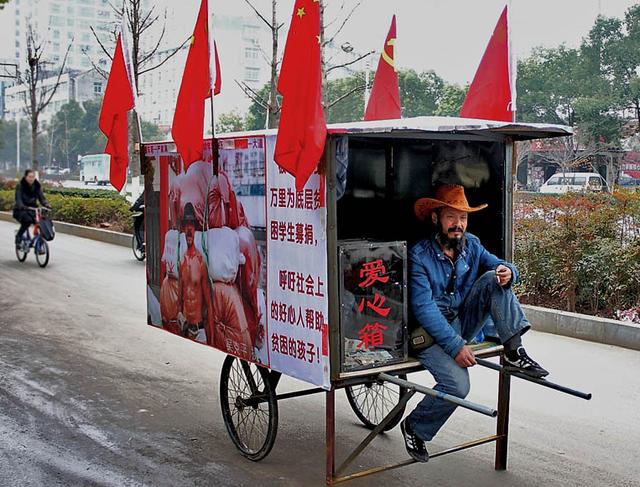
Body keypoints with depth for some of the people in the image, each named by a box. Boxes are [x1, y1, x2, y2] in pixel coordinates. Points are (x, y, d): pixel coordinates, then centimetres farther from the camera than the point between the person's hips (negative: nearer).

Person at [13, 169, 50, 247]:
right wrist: (22, 206, -44)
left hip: (32, 209, 4)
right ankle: (18, 236, -10)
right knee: (28, 220, -35)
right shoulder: (20, 186, -10)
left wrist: (46, 205, -25)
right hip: (20, 210, -4)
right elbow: (18, 198, -23)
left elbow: (41, 197, -4)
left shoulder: (37, 185, 2)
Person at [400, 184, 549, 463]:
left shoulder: (471, 245, 3)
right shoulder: (419, 256, -15)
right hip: (431, 332, -5)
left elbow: (501, 267, 8)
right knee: (457, 384, -28)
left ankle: (514, 353, -15)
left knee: (493, 279, -14)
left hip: (463, 322, 6)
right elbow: (423, 308, -21)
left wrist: (508, 272, -19)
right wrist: (455, 345, -27)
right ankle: (414, 428, 0)